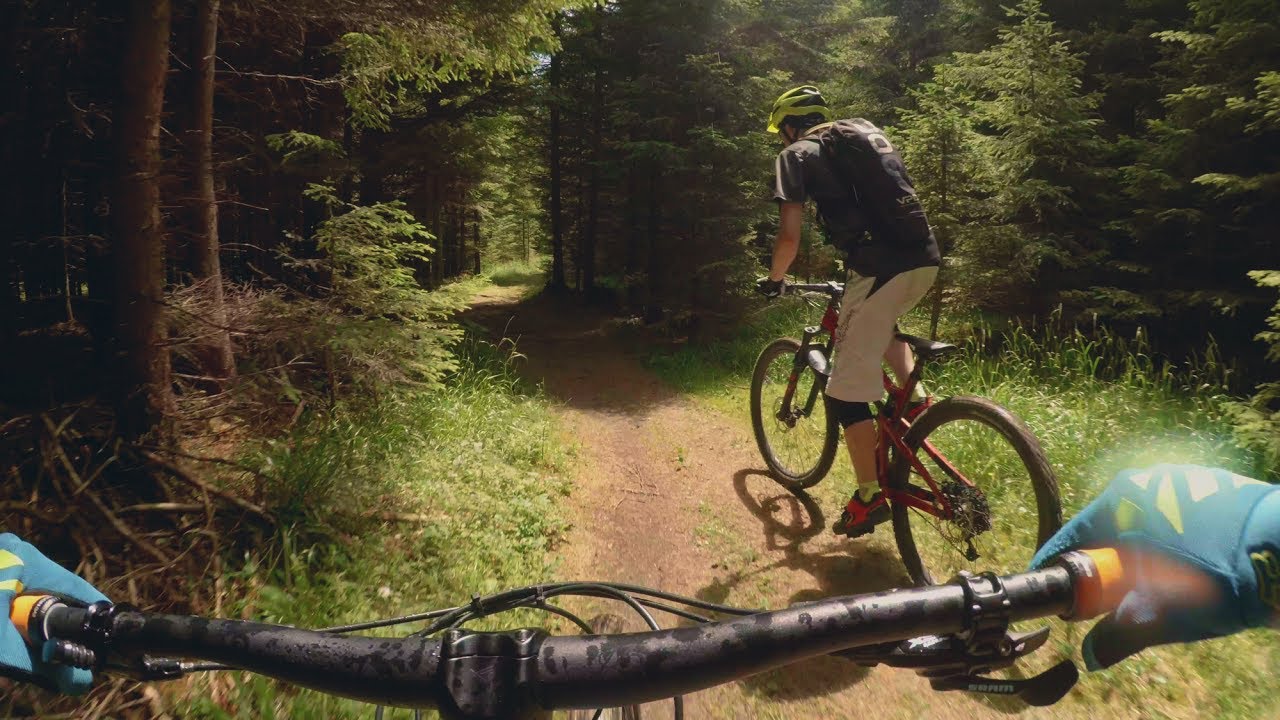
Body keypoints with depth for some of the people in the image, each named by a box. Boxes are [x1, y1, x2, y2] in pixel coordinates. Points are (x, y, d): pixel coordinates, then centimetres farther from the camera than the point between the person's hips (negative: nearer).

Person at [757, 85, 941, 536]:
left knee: (847, 389, 3)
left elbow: (790, 235, -4)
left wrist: (774, 280, 14)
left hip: (878, 268, -7)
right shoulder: (869, 132, 25)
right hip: (925, 259, 7)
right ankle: (915, 395, 19)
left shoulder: (798, 154, 7)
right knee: (882, 321, 38)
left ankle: (869, 498, 8)